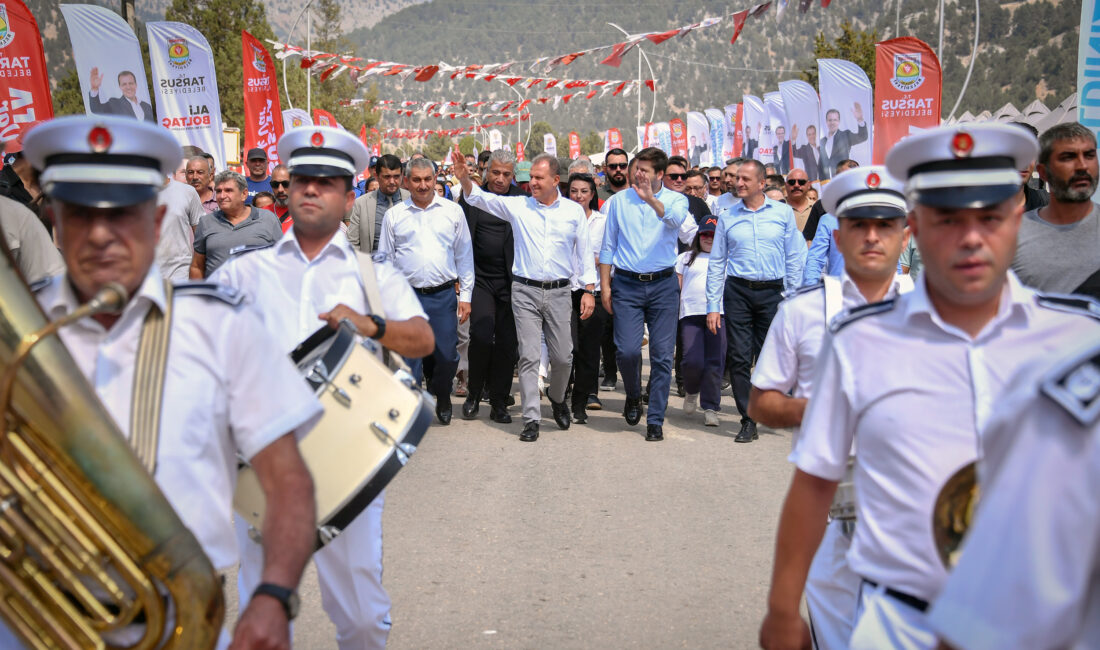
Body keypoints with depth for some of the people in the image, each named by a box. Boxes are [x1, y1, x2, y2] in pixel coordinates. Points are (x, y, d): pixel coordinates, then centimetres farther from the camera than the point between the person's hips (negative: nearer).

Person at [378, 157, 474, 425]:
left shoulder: (453, 211, 6)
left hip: (443, 295, 0)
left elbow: (464, 255, 8)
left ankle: (442, 397, 30)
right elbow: (384, 260, 9)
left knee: (447, 355, 2)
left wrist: (465, 295, 4)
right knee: (409, 356, 0)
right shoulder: (394, 215, 6)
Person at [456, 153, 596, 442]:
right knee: (529, 356, -3)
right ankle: (531, 419, 2)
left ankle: (557, 398, 35)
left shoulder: (574, 211, 6)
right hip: (525, 291, -1)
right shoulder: (517, 206, 4)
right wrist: (465, 180, -23)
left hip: (559, 292, 1)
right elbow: (480, 198, -3)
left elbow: (584, 252, 9)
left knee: (563, 356, 5)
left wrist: (589, 290, 4)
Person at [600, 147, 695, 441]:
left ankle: (655, 420, 11)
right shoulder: (619, 200, 8)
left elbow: (676, 219, -22)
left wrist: (651, 199, -33)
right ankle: (633, 396, 20)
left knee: (662, 355, -1)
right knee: (627, 350, -11)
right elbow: (608, 246, 11)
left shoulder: (675, 199, 4)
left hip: (663, 285, 0)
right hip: (627, 285, 1)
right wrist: (605, 285, 6)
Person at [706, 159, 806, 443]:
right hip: (738, 291, 1)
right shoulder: (726, 216, 7)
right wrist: (713, 306, 5)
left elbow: (795, 258, 6)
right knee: (739, 358, -3)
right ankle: (748, 421, 5)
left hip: (773, 292, -1)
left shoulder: (783, 213, 5)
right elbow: (717, 263, 10)